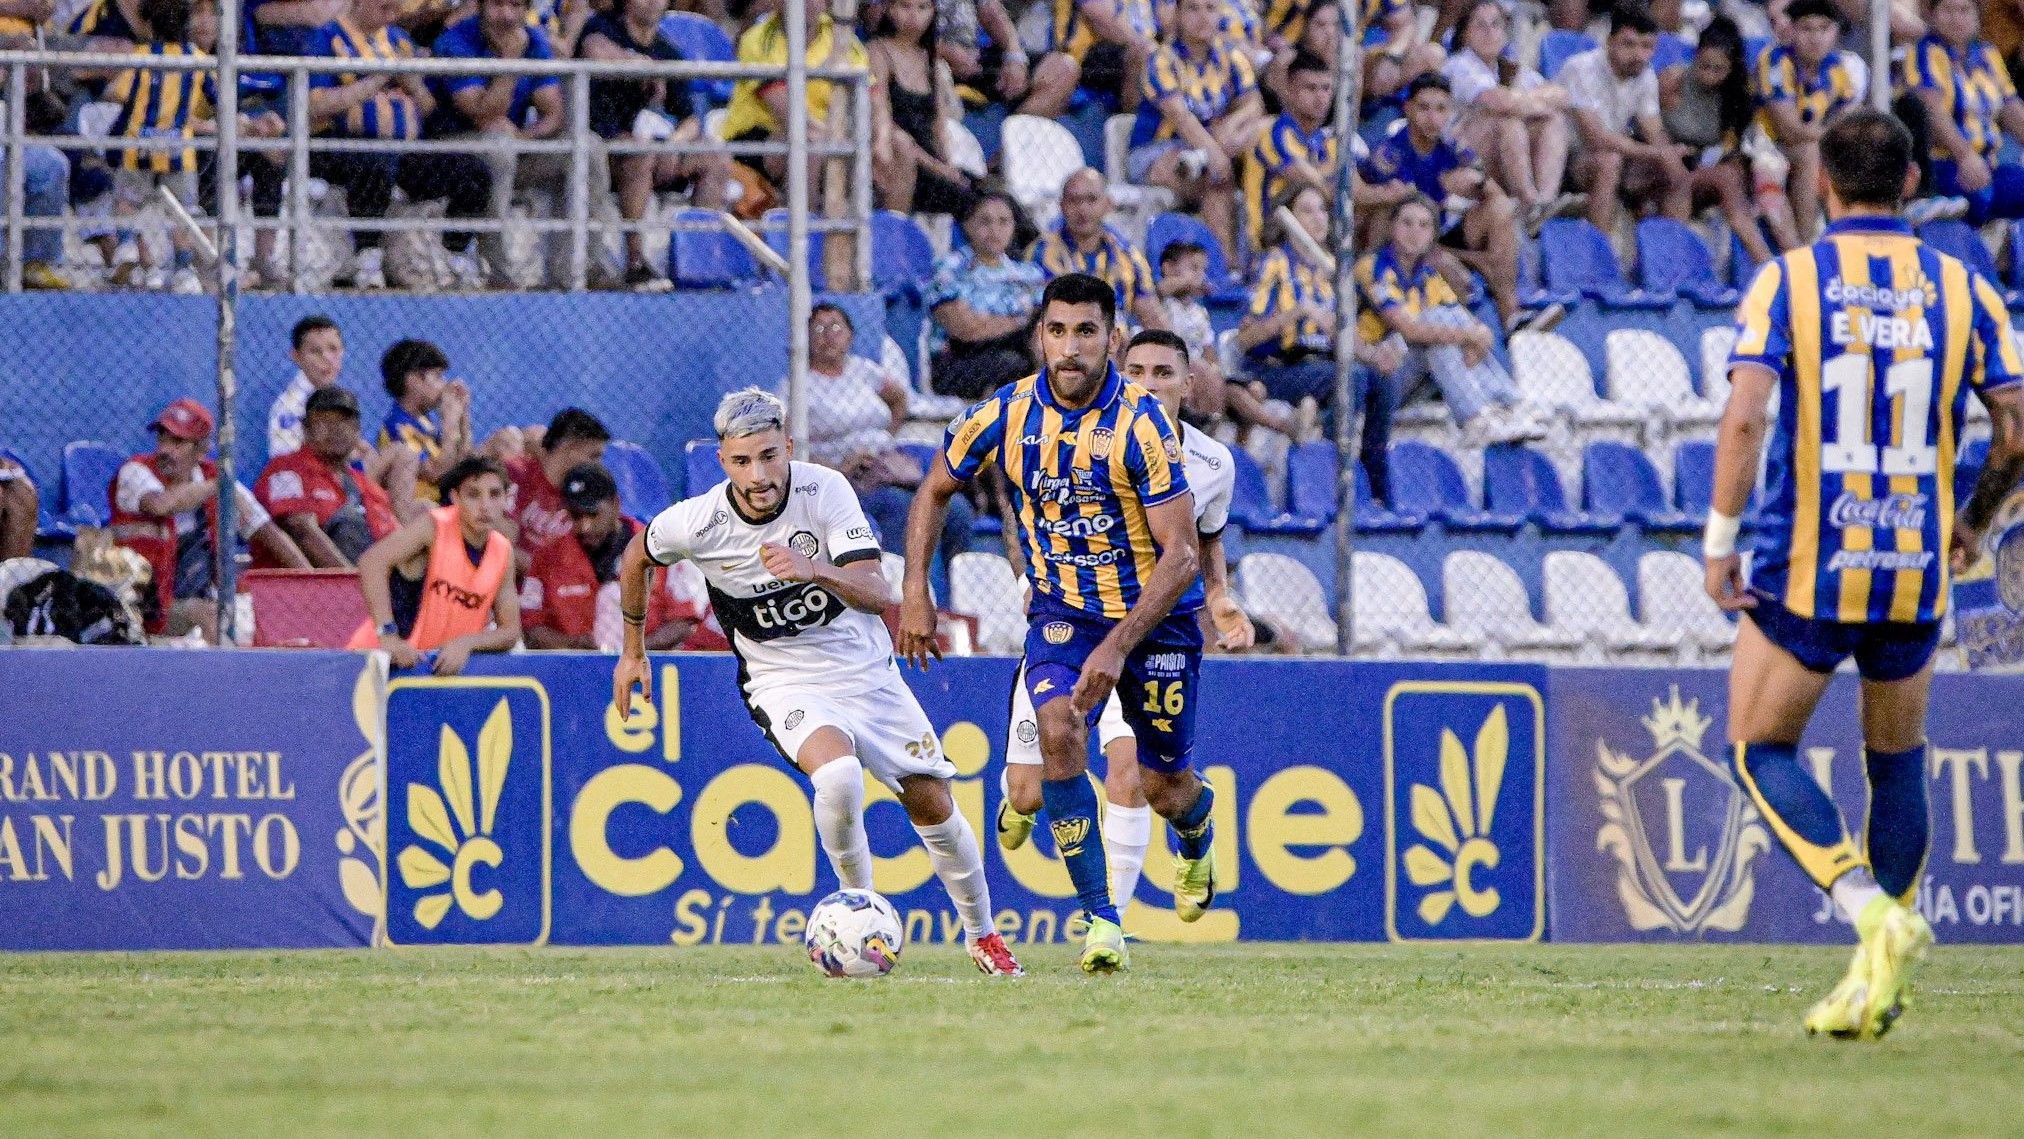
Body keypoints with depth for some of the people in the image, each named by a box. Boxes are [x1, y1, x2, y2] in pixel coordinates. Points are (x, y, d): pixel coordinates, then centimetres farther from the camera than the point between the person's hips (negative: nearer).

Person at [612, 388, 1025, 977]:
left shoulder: (825, 489, -20)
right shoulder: (698, 521, -20)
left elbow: (879, 596, -24)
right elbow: (637, 555, 4)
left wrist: (818, 571, -44)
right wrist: (633, 650, 14)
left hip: (866, 667, 2)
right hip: (783, 681, -2)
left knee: (933, 806, 5)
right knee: (838, 774, -33)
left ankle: (982, 935, 30)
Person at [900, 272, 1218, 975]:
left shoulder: (1140, 424, -21)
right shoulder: (1006, 414, -10)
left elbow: (1181, 554, -22)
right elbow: (935, 491, 9)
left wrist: (1117, 647, -29)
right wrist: (915, 593, 0)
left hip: (1154, 614, -2)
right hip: (1061, 609, 2)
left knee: (1166, 789, 5)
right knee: (1058, 726, -27)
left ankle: (1196, 827, 47)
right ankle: (1102, 922, -21)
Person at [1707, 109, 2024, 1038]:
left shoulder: (1787, 282, -5)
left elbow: (1744, 416, -15)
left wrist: (1720, 541, -6)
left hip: (1805, 571, -3)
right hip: (1915, 574, 3)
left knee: (1759, 749, 9)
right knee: (1898, 762, 18)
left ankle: (1871, 909, -12)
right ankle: (1878, 982, 17)